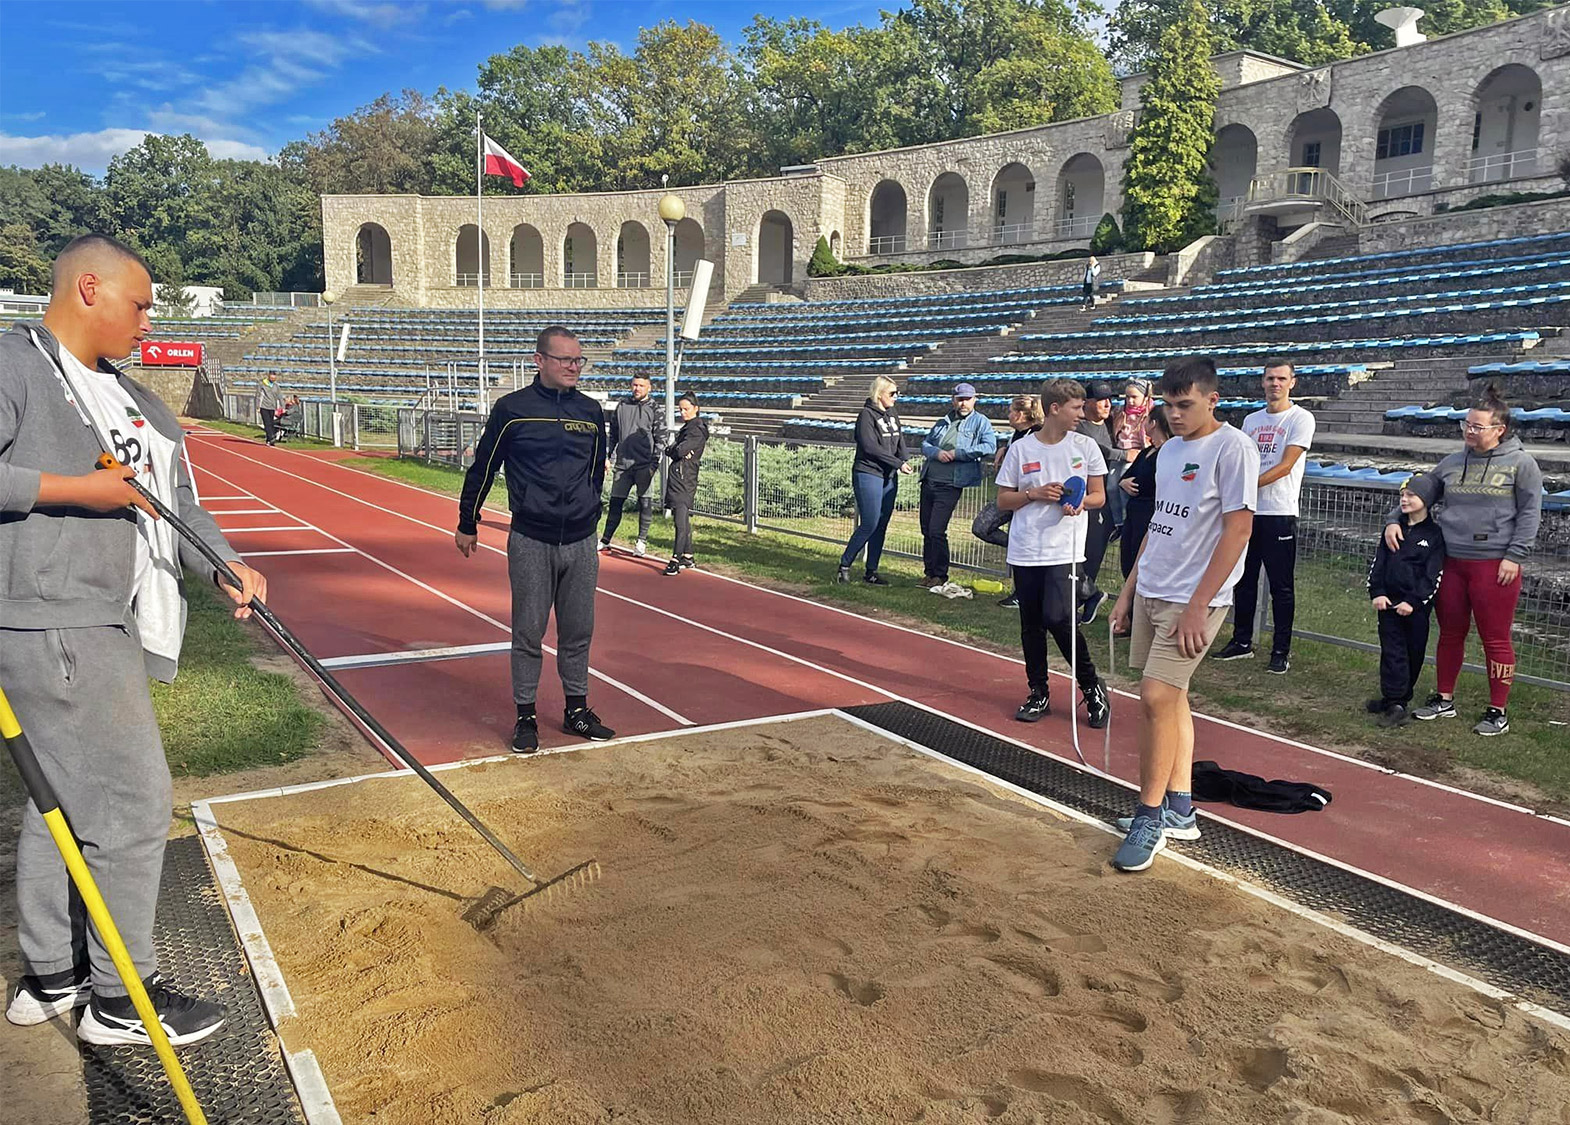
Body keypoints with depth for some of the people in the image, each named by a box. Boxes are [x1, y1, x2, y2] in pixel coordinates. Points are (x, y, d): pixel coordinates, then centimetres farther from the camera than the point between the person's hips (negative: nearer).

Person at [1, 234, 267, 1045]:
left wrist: (223, 564, 0)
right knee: (134, 795, -6)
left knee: (68, 794, 17)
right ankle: (121, 1000, 9)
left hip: (105, 626, 10)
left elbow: (174, 500, 15)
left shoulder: (126, 397, 18)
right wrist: (72, 489, -19)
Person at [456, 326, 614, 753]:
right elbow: (482, 467, 4)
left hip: (581, 543, 4)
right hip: (531, 543, -3)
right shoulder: (512, 409, -5)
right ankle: (525, 716, 16)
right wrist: (467, 524, 9)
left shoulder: (591, 412, 7)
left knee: (578, 632, 10)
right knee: (529, 633, 4)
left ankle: (577, 711, 23)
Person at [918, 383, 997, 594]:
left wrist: (956, 453, -15)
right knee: (926, 530, 9)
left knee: (937, 531, -11)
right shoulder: (943, 422, 19)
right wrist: (937, 452, -7)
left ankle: (940, 576, 2)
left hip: (950, 485, -6)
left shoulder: (980, 422, 3)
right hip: (929, 481, 6)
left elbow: (989, 446, -12)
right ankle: (930, 573, 21)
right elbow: (925, 443, 17)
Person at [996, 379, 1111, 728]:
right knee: (1031, 623, 7)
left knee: (1057, 617, -15)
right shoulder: (1020, 449, 2)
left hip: (1064, 549, -2)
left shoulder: (1085, 447, 4)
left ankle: (1092, 687, 5)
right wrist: (1034, 494, -11)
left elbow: (1099, 496, 9)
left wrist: (1081, 503, -12)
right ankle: (1038, 694, 22)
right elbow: (1002, 500, 6)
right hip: (1025, 550, 2)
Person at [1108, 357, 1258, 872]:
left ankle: (1150, 816, 2)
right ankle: (1179, 810, 22)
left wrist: (1197, 607, -19)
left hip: (1192, 600, -8)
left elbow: (1238, 529, -16)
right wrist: (1128, 591, 16)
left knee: (1157, 697, -11)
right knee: (1170, 698, 12)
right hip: (1150, 593, 8)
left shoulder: (1233, 448, -11)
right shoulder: (1169, 449, 13)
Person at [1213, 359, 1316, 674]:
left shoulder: (1301, 419, -4)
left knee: (1281, 587, 0)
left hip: (1279, 514, -6)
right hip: (1246, 512, 6)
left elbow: (1285, 466, -13)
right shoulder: (1251, 420, 15)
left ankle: (1281, 651, 8)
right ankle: (1242, 642, 23)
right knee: (1244, 580, 12)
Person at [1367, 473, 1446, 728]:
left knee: (1414, 652, 8)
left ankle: (1401, 696, 19)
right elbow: (1377, 562, 8)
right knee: (1392, 651, -1)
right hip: (1389, 602, 3)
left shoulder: (1434, 534, -5)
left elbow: (1434, 575, -9)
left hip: (1416, 606, -3)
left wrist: (1413, 601, -15)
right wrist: (1376, 592, -4)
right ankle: (1394, 701, -1)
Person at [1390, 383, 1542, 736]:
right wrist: (1394, 521, 2)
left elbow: (1530, 513, -5)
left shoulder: (1521, 463, -2)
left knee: (1496, 639, 3)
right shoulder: (1451, 463, 11)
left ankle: (1498, 711, 13)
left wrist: (1514, 555, -12)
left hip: (1494, 565, -5)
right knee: (1450, 634, 13)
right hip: (1450, 562, 5)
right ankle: (1444, 700, 26)